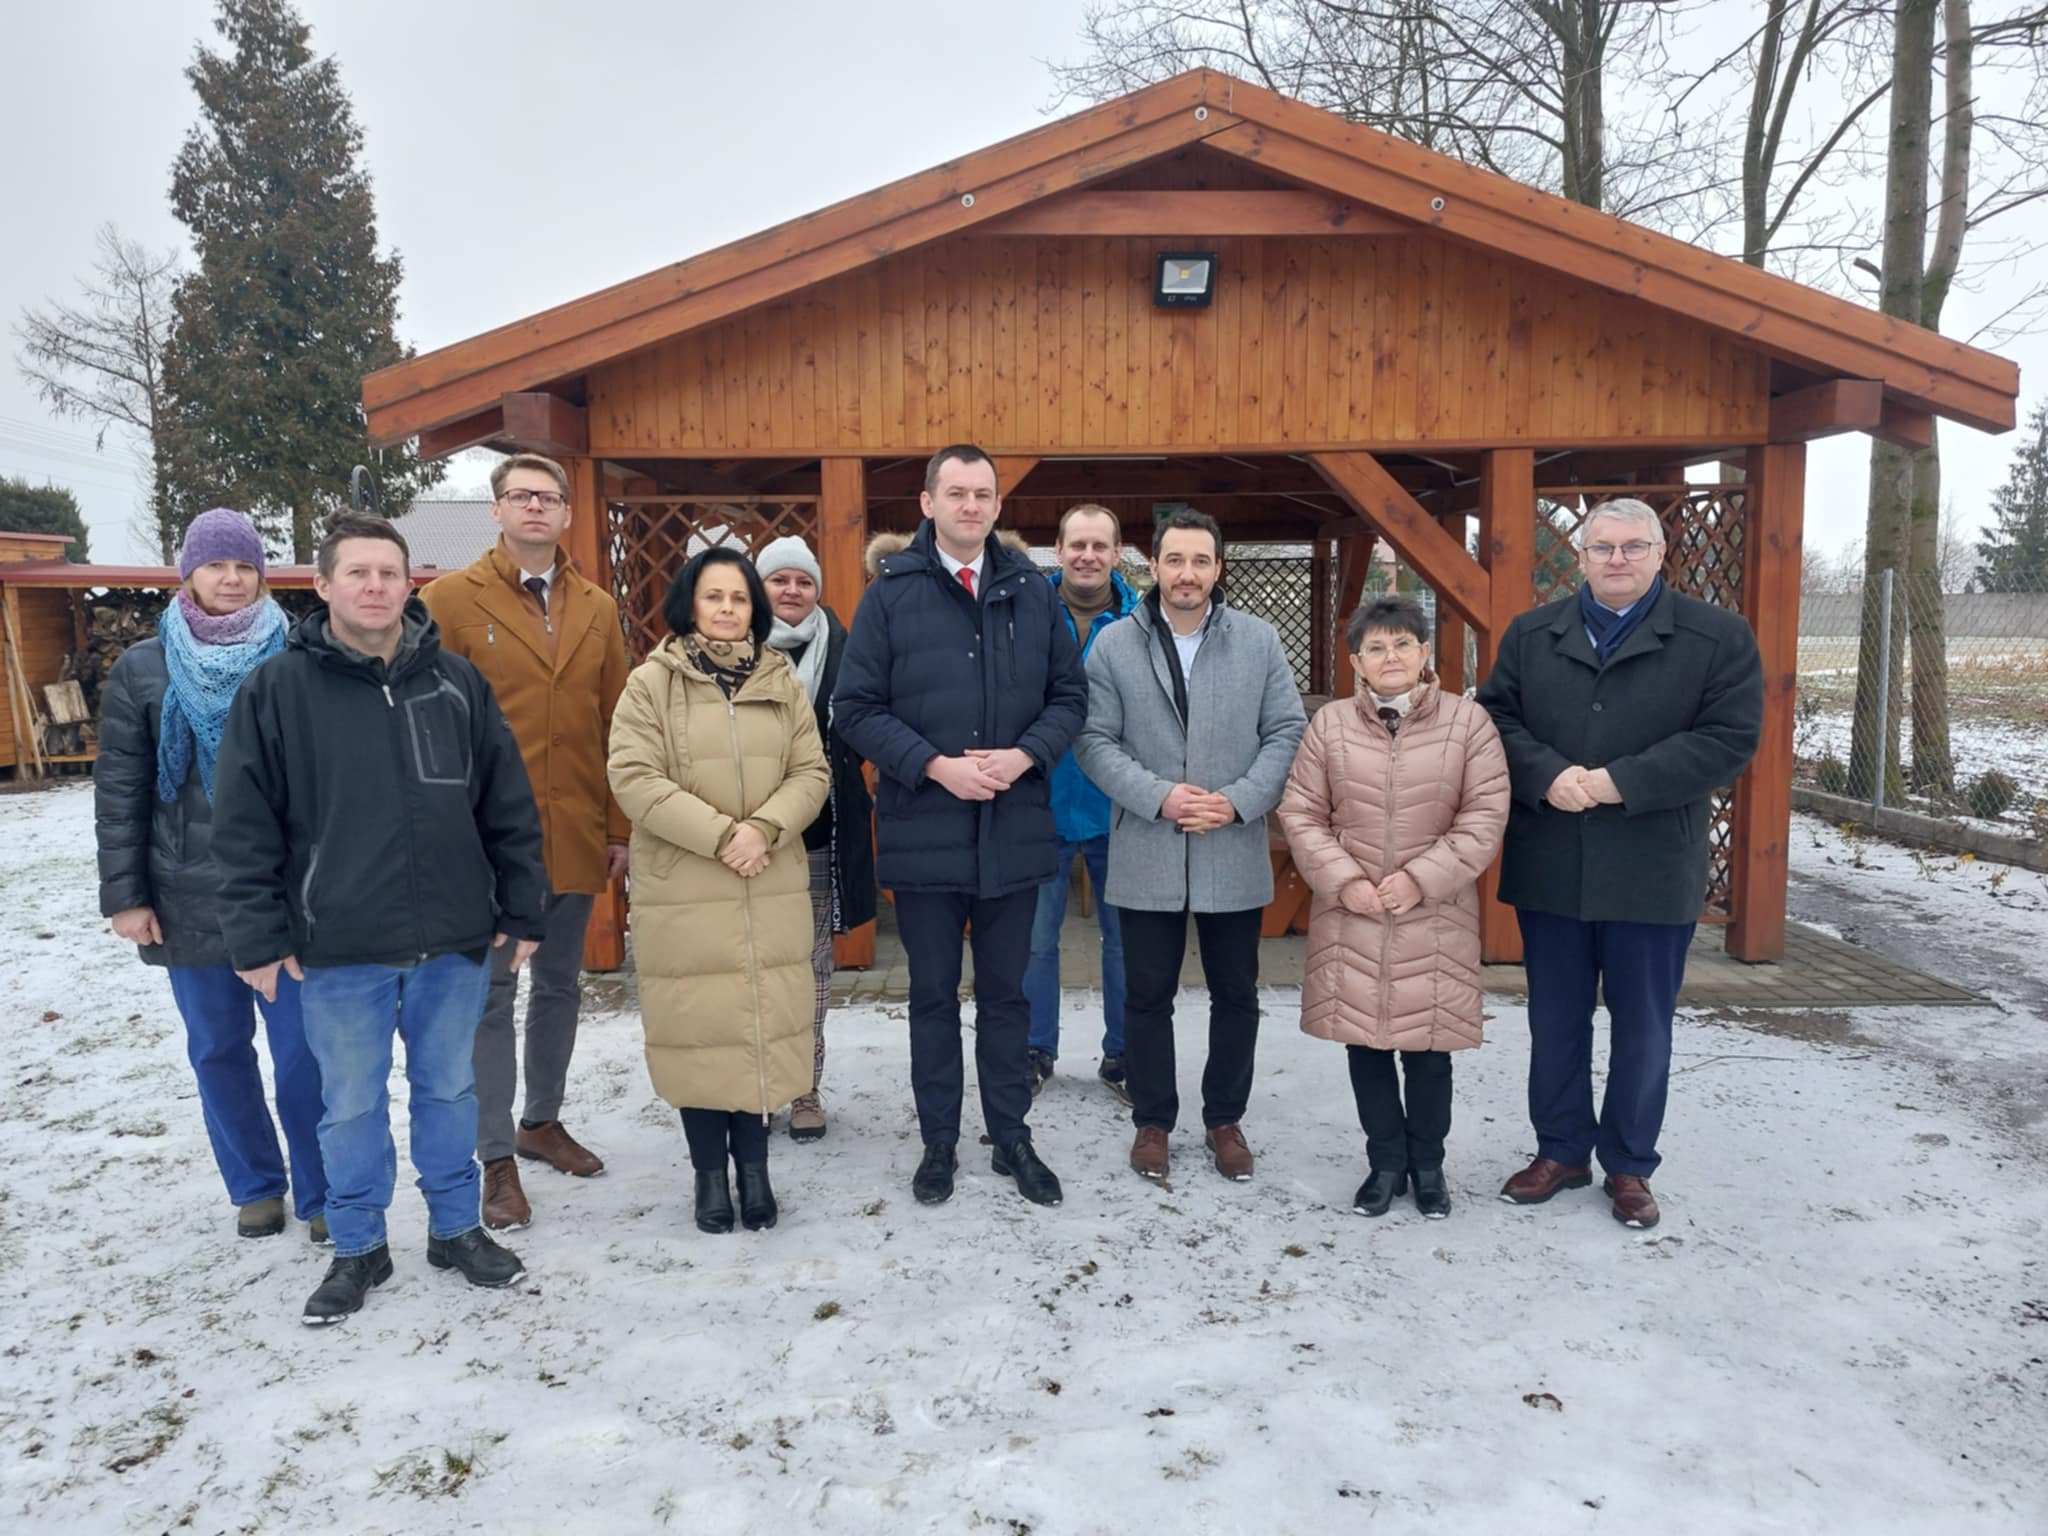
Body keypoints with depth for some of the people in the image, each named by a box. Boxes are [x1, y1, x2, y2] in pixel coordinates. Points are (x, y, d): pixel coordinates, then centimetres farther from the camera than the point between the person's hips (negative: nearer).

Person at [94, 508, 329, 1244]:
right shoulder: (143, 669, 2)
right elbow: (118, 790, 3)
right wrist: (123, 894, 0)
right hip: (190, 897, 2)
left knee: (302, 1049, 1)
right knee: (218, 1049, 13)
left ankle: (322, 1194, 15)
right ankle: (255, 1186, 29)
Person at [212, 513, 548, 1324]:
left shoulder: (457, 683, 2)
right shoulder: (276, 689, -4)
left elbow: (509, 809, 5)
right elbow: (244, 826, -3)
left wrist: (522, 911, 4)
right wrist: (257, 935, -5)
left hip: (453, 939, 2)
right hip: (338, 948, -1)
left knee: (449, 1089, 15)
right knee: (351, 1105, 12)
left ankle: (456, 1227, 32)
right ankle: (358, 1247, 30)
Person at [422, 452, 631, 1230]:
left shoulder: (597, 608, 8)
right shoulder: (451, 600, -3)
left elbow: (615, 725, 8)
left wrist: (620, 827, 6)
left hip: (576, 836, 4)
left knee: (560, 985, 16)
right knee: (491, 993, 3)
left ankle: (542, 1121, 34)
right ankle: (497, 1159, 14)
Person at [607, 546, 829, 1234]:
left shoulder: (781, 680, 9)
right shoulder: (652, 682, -1)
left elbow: (811, 771, 6)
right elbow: (633, 777, -10)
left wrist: (765, 829, -12)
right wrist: (719, 835, -16)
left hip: (771, 888, 3)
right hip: (681, 889, -2)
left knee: (764, 1023, 6)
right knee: (698, 1027, 4)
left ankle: (753, 1163, 22)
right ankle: (709, 1170, 21)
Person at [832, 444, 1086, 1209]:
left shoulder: (1032, 591, 4)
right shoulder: (891, 594, -3)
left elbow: (1069, 694, 6)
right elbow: (856, 707, -5)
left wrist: (1024, 755, -11)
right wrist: (935, 766, -16)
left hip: (1015, 830, 2)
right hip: (924, 831, -1)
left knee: (1006, 993, 14)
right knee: (933, 994, 12)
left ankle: (1012, 1138, 29)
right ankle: (939, 1142, 27)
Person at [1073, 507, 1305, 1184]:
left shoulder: (1259, 640, 2)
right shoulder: (1115, 645, -1)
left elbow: (1287, 733, 1)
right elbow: (1094, 741, -3)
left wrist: (1239, 800, -13)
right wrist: (1158, 796, -16)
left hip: (1235, 855, 1)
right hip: (1146, 856, -1)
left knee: (1236, 995, 12)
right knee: (1148, 996, 10)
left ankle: (1224, 1120, 30)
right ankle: (1152, 1121, 27)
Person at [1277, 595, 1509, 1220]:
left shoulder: (1468, 720, -3)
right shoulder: (1329, 724, 1)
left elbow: (1485, 816, -5)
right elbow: (1300, 813, 2)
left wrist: (1422, 878, -13)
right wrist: (1343, 881, -9)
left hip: (1434, 919, -1)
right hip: (1350, 916, 2)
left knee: (1428, 1045, 9)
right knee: (1364, 1042, 10)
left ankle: (1427, 1164, 30)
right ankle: (1386, 1161, 28)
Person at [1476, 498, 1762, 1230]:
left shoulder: (1719, 637, -2)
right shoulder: (1531, 634, 7)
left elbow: (1729, 738, -10)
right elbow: (1497, 716, 2)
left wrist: (1619, 782, -19)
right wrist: (1548, 777, -17)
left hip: (1652, 870, -2)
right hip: (1548, 865, 2)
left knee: (1642, 1026, 10)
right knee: (1555, 1020, 13)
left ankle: (1629, 1164, 27)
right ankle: (1561, 1149, 29)